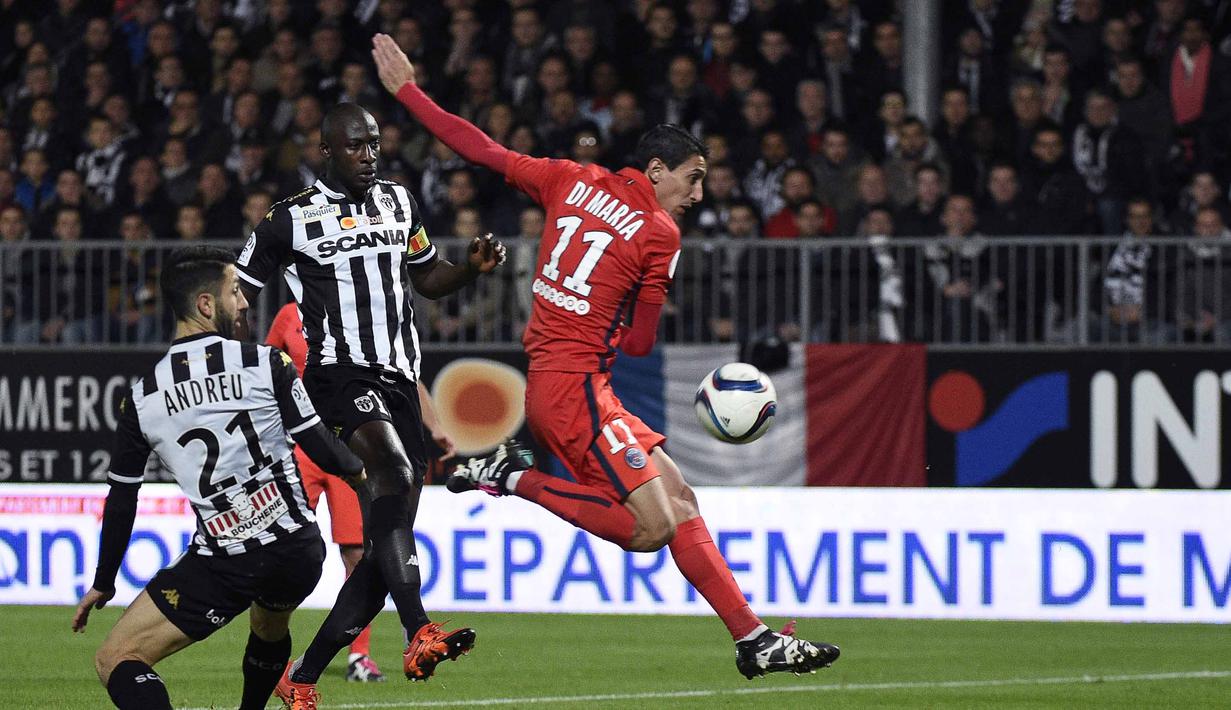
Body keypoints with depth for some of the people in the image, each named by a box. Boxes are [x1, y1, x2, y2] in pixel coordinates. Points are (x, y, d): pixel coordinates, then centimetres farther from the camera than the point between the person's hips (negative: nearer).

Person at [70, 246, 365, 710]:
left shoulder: (141, 398, 0)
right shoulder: (268, 365, -4)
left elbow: (120, 502, 8)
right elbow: (320, 447, 0)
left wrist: (103, 583, 21)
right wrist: (359, 472, 24)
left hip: (224, 564, -3)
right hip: (298, 550, 3)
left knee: (115, 661, -3)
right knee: (269, 628, 37)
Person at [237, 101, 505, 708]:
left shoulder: (398, 203, 17)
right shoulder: (292, 219, 2)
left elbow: (428, 280, 28)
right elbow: (234, 300, 8)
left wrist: (472, 267, 8)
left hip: (397, 382, 6)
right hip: (337, 375, -6)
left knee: (386, 547, 3)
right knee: (394, 472, -33)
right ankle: (419, 635, -45)